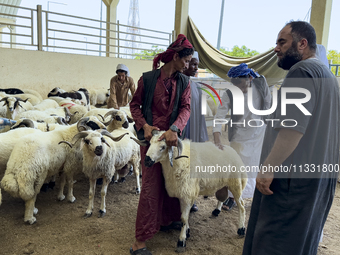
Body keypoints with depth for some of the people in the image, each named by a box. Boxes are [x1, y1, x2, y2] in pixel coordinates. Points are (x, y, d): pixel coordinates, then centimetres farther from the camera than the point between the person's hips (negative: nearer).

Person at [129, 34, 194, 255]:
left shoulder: (184, 81, 3)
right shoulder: (147, 78, -7)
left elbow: (185, 108, -8)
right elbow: (135, 105, 1)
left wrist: (174, 129, -25)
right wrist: (144, 125, -15)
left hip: (172, 136, 5)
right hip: (151, 136, -4)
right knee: (152, 184, -5)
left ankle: (168, 219, 41)